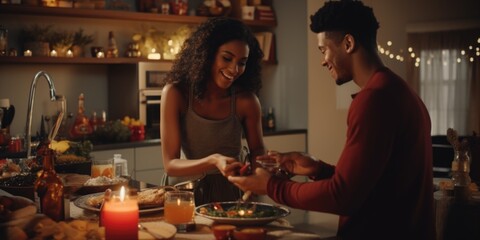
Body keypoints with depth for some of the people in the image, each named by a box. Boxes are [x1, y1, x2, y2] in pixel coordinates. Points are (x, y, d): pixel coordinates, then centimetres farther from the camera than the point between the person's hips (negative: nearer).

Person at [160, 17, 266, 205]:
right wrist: (213, 161, -34)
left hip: (229, 191, 1)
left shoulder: (246, 100, -12)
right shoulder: (175, 93, -16)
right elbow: (170, 164, -17)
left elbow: (257, 151, 5)